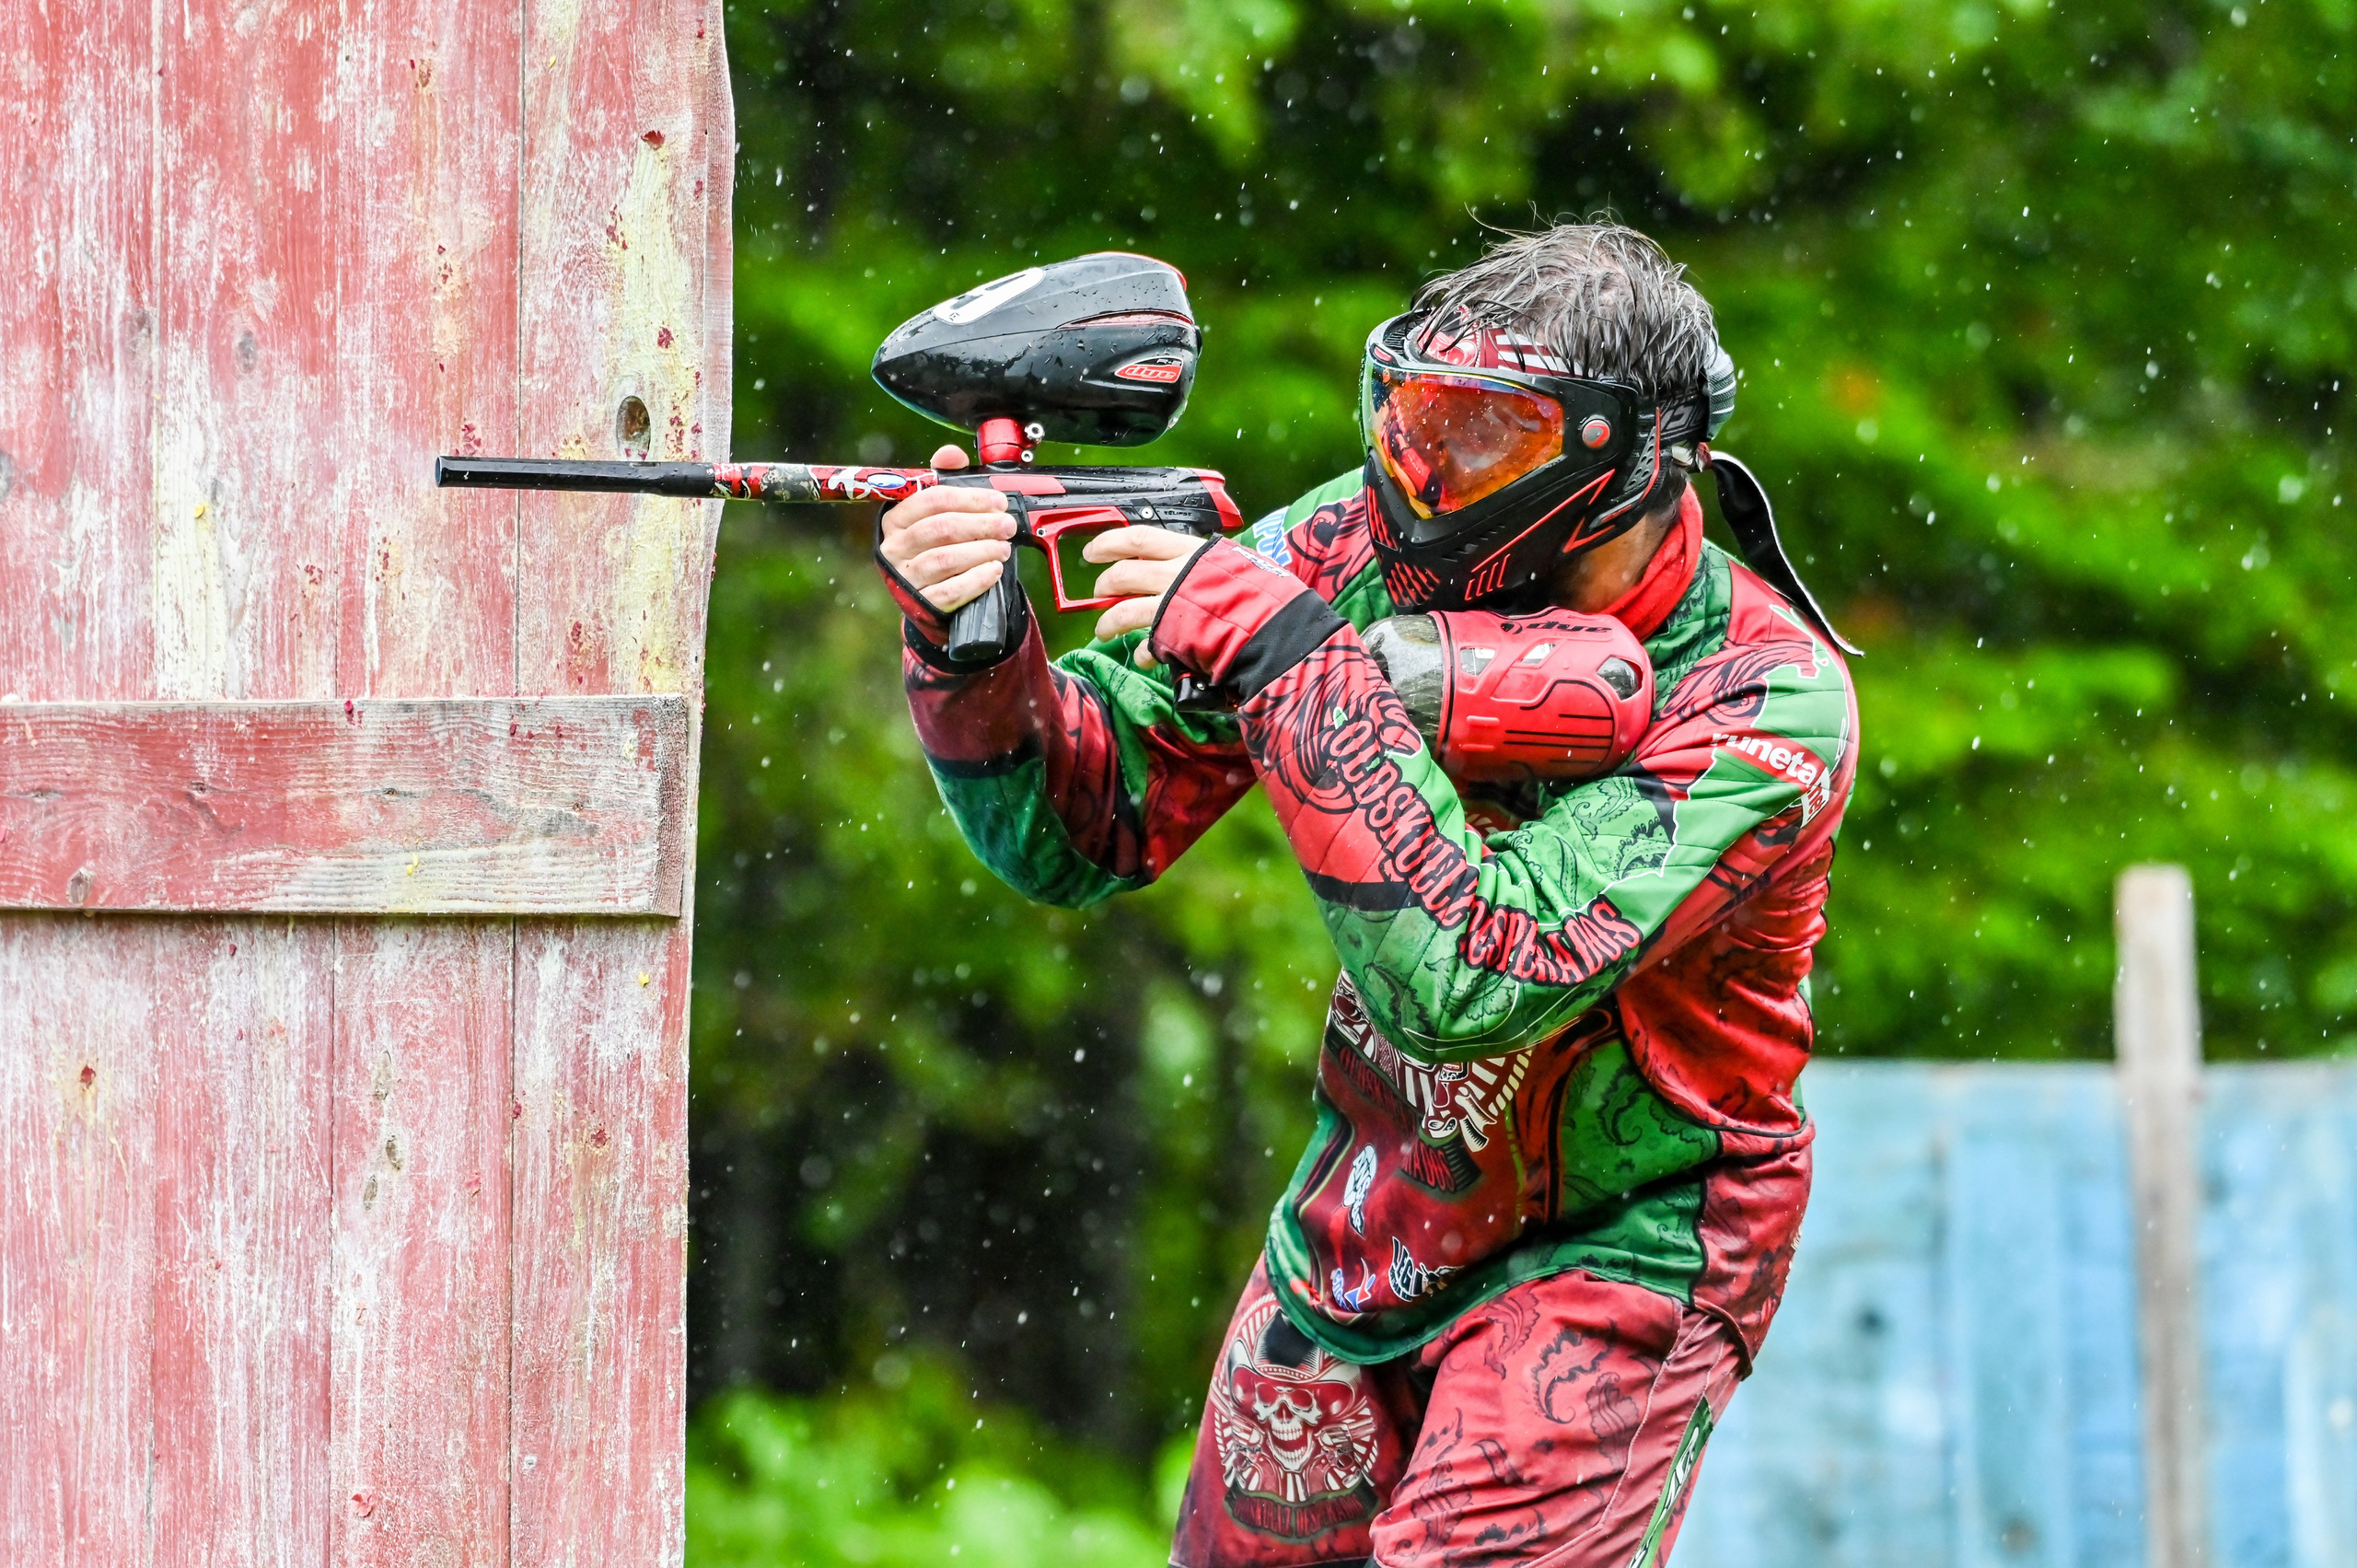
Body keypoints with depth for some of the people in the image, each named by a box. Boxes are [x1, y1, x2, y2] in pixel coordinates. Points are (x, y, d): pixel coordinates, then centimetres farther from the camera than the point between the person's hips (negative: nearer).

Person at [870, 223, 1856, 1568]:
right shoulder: (1368, 555, -12)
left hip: (1613, 1254, -5)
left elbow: (1468, 983, -36)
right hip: (1371, 1204, 6)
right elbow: (1078, 831, -8)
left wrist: (1287, 658, -37)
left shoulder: (1767, 704, -26)